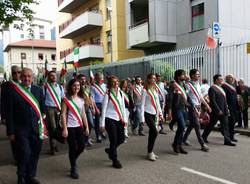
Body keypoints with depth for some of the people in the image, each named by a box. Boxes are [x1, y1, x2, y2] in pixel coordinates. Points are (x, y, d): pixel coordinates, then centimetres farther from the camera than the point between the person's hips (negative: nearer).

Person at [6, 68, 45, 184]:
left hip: (36, 129, 4)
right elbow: (9, 113, -4)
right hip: (21, 130, -3)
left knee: (34, 154, 12)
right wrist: (11, 132, -5)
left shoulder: (38, 90, 4)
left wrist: (43, 125, 5)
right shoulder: (13, 92, -6)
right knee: (24, 154, -6)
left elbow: (42, 108, 9)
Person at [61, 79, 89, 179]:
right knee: (73, 147, -3)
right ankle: (73, 169, 14)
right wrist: (64, 129, -16)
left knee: (82, 145, 4)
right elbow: (63, 114, -11)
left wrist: (86, 126, 10)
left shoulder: (81, 99, 10)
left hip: (79, 126, 5)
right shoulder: (66, 99, -7)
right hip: (70, 127, -5)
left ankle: (73, 160, 34)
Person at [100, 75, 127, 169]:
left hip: (119, 119, 6)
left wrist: (124, 119, 9)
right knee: (114, 140, -2)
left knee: (121, 139, 7)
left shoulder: (120, 93, 8)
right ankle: (115, 161, 14)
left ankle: (110, 150, 35)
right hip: (110, 119, -6)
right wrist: (102, 123, -10)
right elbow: (104, 109, -8)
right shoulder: (107, 94, -8)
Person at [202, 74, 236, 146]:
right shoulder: (212, 88, -13)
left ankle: (227, 141, 12)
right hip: (216, 111, -8)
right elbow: (212, 101, -19)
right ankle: (204, 137, 22)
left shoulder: (221, 88, 15)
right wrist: (218, 110, -19)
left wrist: (226, 109, 11)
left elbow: (224, 99, 19)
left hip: (224, 111, 8)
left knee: (225, 126, 7)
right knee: (211, 125, 5)